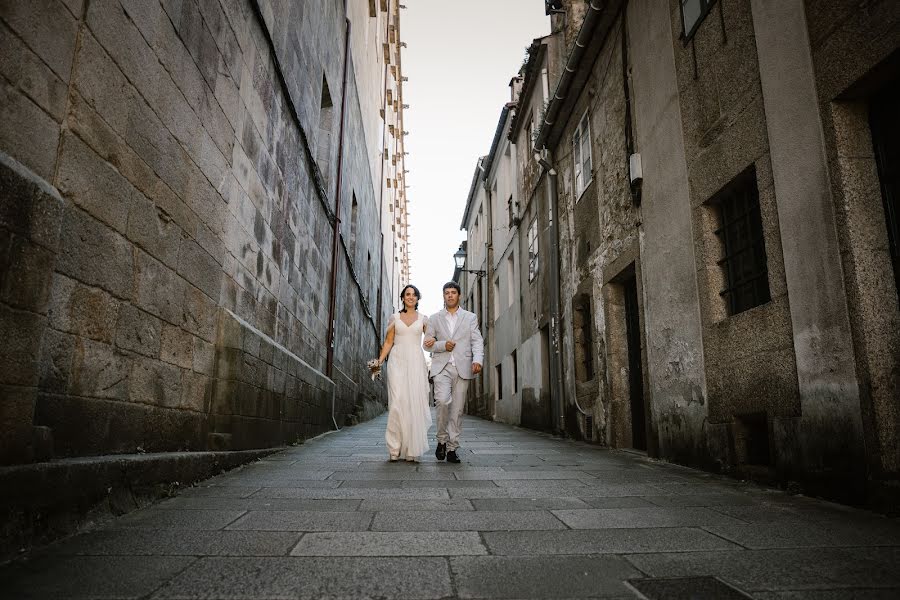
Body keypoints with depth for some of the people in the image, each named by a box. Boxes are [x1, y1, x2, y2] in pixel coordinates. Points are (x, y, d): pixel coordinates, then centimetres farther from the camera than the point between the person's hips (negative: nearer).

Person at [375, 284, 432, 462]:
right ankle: (395, 449, -3)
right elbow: (388, 342, 10)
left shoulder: (423, 319, 12)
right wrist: (379, 360, -1)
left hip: (416, 362, 0)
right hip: (397, 361, 0)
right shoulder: (395, 317, 12)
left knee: (415, 403, -6)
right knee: (397, 402, -9)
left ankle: (412, 450, 0)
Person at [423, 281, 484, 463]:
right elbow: (427, 344, 13)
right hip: (441, 367, 0)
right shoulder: (434, 318, 14)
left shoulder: (470, 317, 12)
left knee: (457, 409, 1)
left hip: (462, 367, 1)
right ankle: (442, 440, -1)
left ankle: (452, 449, 9)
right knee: (443, 401, -21)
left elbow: (477, 341, 2)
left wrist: (478, 360, -16)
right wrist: (443, 345, -6)